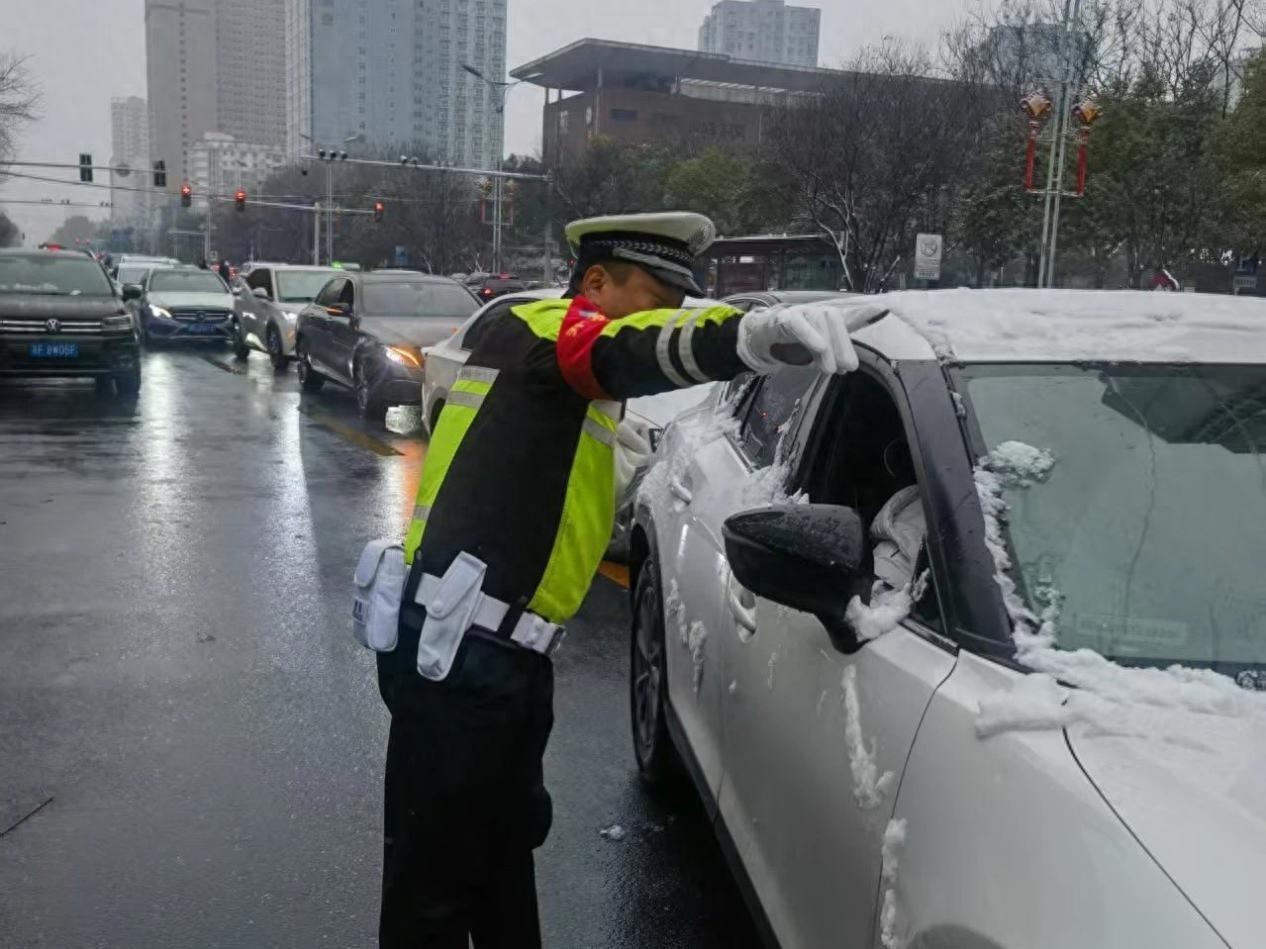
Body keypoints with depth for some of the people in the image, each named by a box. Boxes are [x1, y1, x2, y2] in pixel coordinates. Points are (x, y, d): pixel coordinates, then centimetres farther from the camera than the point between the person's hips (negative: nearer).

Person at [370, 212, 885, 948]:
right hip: (459, 653, -11)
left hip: (502, 652, 11)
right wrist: (753, 333, -52)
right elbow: (632, 351, -35)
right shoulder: (548, 330, -10)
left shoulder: (563, 362, 22)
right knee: (437, 869, 0)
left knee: (508, 840, 24)